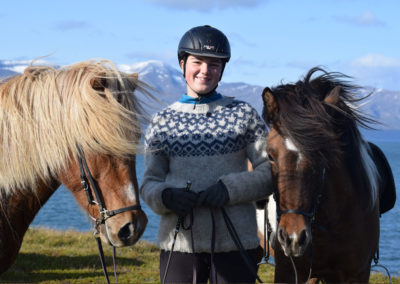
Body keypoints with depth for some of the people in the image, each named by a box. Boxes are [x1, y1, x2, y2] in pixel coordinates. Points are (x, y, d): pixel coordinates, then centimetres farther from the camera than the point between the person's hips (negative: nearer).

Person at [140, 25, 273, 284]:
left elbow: (271, 171, 0)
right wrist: (166, 196, -14)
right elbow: (150, 183, 9)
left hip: (235, 243, -1)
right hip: (179, 241, 1)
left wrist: (231, 188, -16)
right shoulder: (163, 121, 8)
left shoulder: (243, 114, 4)